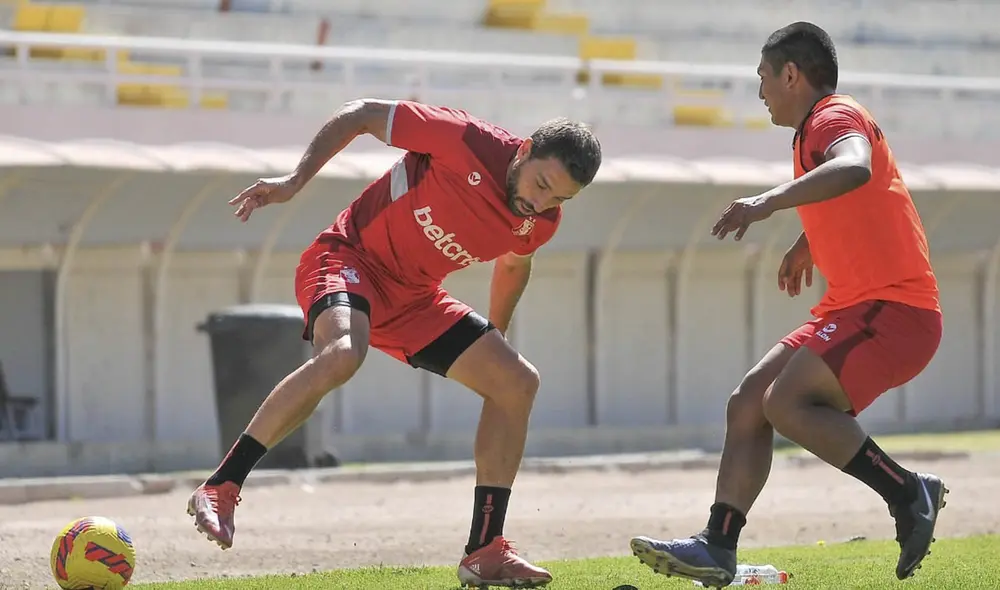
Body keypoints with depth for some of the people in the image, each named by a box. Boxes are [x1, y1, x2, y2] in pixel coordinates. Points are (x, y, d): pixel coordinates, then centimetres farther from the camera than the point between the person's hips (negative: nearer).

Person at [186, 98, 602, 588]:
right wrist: (296, 179, -16)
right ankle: (219, 491, -33)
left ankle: (484, 551, 4)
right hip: (350, 256, -7)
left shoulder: (541, 221, -4)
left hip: (413, 298, 7)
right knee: (341, 354, -38)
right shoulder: (469, 142, -24)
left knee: (517, 382, -2)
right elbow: (363, 114, -14)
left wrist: (494, 338, 29)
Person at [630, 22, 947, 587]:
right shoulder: (817, 132, 20)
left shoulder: (837, 118, -11)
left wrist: (769, 201, -44)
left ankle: (909, 494, -13)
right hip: (853, 307, 10)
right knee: (748, 403, 2)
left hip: (894, 308, -10)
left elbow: (854, 169, -36)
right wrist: (810, 242, 44)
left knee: (787, 402, -24)